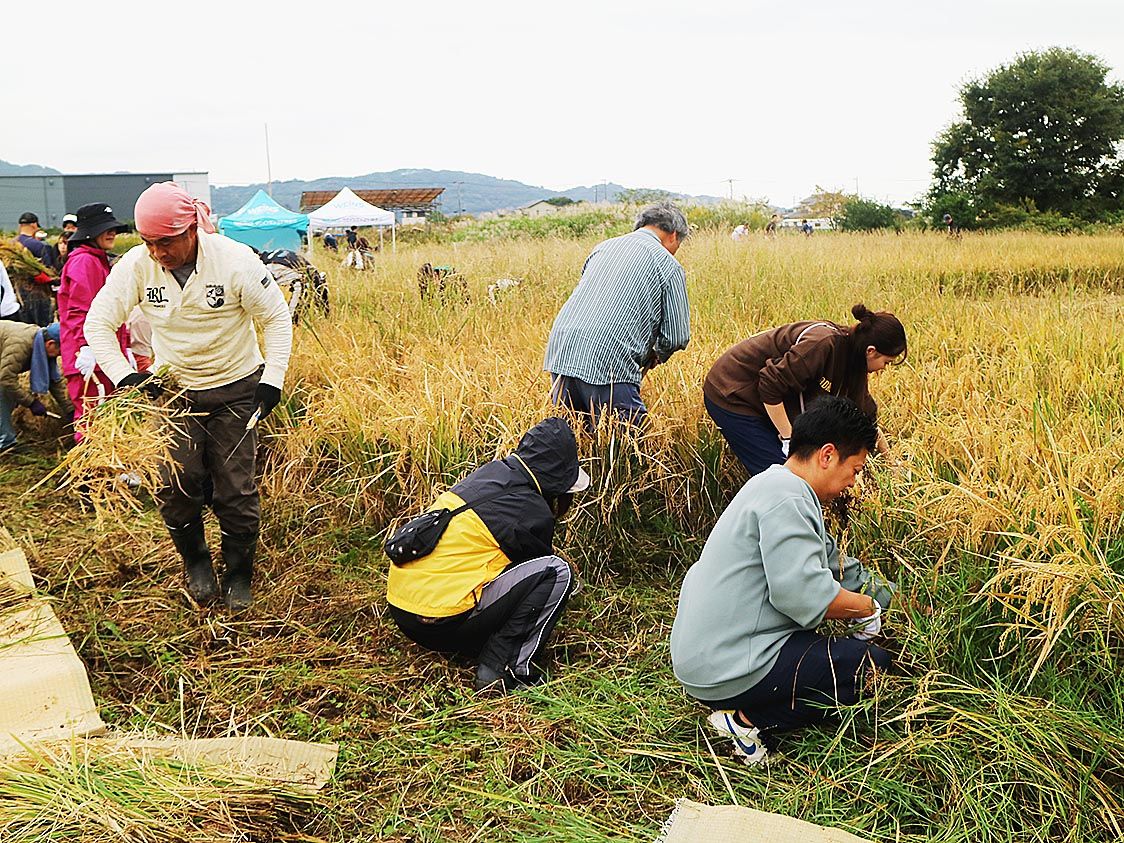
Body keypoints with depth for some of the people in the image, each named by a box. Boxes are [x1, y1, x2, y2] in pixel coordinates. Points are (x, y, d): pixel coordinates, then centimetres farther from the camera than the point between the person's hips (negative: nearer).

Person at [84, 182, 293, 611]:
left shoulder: (236, 261, -20)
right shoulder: (136, 265, -13)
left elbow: (277, 318, -9)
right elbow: (98, 323, -5)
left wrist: (272, 379, -14)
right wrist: (124, 375, -18)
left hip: (236, 388, -2)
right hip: (174, 388, 2)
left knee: (236, 489, 0)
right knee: (176, 483, -6)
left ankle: (239, 575, 21)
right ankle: (195, 561, 23)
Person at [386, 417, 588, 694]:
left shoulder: (490, 473, 11)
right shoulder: (532, 512, -11)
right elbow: (546, 568, 10)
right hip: (439, 623, -9)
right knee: (557, 572, -7)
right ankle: (500, 672, -5)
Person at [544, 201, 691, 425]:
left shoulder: (603, 247, 23)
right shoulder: (667, 265, 5)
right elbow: (677, 337, 4)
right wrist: (656, 356, 27)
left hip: (559, 350, 7)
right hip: (608, 362, -6)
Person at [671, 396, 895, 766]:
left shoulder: (775, 487, 16)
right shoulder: (785, 499, -17)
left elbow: (837, 564, 25)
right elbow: (805, 595, -25)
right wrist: (868, 609, -8)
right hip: (727, 671, -10)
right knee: (873, 663, -4)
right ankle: (749, 721, -6)